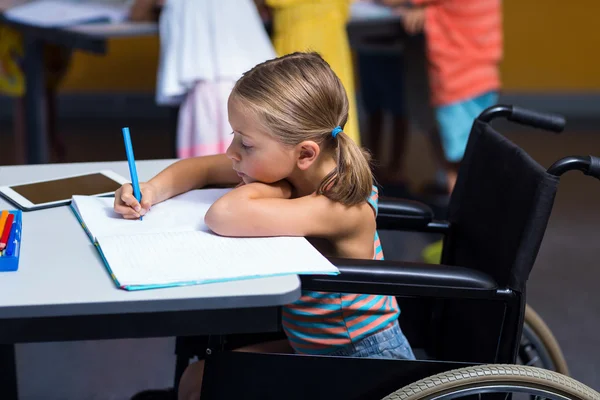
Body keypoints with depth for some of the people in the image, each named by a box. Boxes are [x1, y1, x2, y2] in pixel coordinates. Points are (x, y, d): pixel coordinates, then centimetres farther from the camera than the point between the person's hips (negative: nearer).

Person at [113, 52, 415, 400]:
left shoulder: (342, 208, -32)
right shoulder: (286, 169, -9)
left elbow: (225, 216, -43)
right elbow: (201, 167, 7)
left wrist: (278, 189, -25)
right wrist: (153, 189, -11)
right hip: (311, 348, 8)